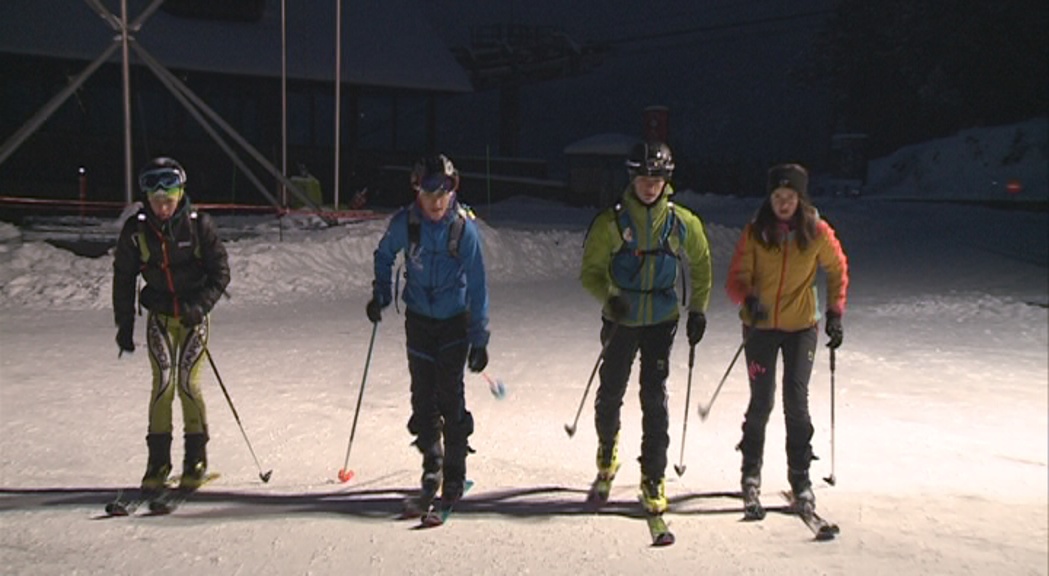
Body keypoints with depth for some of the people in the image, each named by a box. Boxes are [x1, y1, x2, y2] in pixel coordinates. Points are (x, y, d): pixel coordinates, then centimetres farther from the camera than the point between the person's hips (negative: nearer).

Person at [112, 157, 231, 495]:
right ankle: (158, 461, 4)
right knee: (162, 384, -6)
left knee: (188, 384, -6)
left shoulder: (198, 225, -11)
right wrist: (124, 325, 5)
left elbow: (221, 271, -5)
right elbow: (123, 278, 5)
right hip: (159, 317, 2)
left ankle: (196, 459, 7)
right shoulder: (136, 230, -5)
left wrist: (201, 305, -19)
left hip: (194, 315, -2)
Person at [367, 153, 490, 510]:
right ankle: (432, 463, 25)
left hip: (455, 320, -2)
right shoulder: (404, 222, -13)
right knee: (423, 395, 3)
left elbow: (476, 286, -15)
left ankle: (455, 473, 8)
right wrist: (380, 293, 0)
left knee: (450, 395, -7)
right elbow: (384, 255, 10)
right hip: (418, 319, 2)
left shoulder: (465, 227, -19)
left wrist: (480, 339, -15)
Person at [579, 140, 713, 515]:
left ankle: (653, 478, 7)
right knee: (611, 393, 12)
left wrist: (698, 310, 6)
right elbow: (590, 271, -7)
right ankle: (607, 450, 41)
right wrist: (609, 296, -26)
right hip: (620, 321, 0)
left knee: (654, 398, -4)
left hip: (662, 322, 0)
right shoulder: (611, 222, -9)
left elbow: (700, 266, 11)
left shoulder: (683, 223, -4)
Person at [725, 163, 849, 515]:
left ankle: (800, 479, 7)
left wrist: (835, 313, 3)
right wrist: (748, 299, -28)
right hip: (760, 326, 0)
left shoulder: (817, 232, -5)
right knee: (761, 402, 3)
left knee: (796, 401, -7)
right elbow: (736, 278, -7)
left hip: (801, 327, 0)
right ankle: (751, 470, 24)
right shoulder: (755, 232, -6)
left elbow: (837, 270, 10)